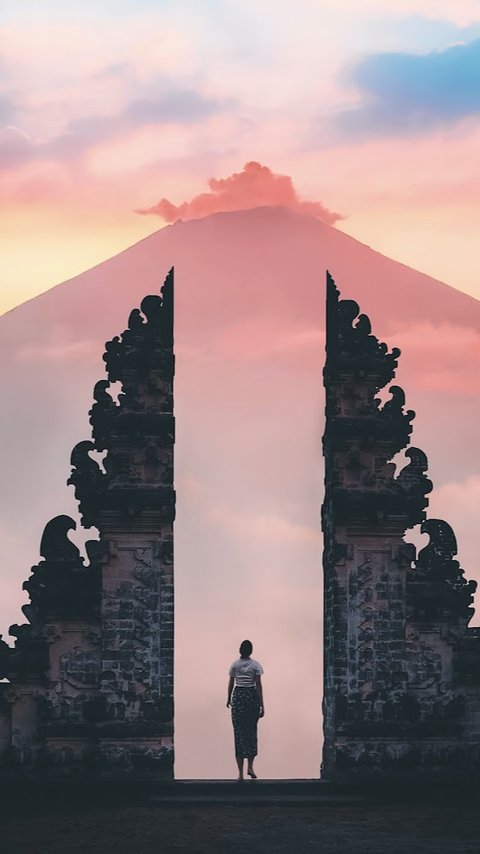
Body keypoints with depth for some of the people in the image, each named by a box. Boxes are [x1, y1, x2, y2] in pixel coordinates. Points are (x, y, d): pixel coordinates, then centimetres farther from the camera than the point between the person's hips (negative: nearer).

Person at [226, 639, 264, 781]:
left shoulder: (234, 665, 1)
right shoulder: (255, 665, -5)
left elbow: (231, 684, 5)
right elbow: (258, 685, -7)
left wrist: (229, 699, 21)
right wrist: (262, 705, -5)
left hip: (238, 696, 1)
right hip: (252, 697, -1)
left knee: (239, 732, 3)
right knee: (251, 732, 14)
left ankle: (240, 772, -1)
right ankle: (250, 767, 8)